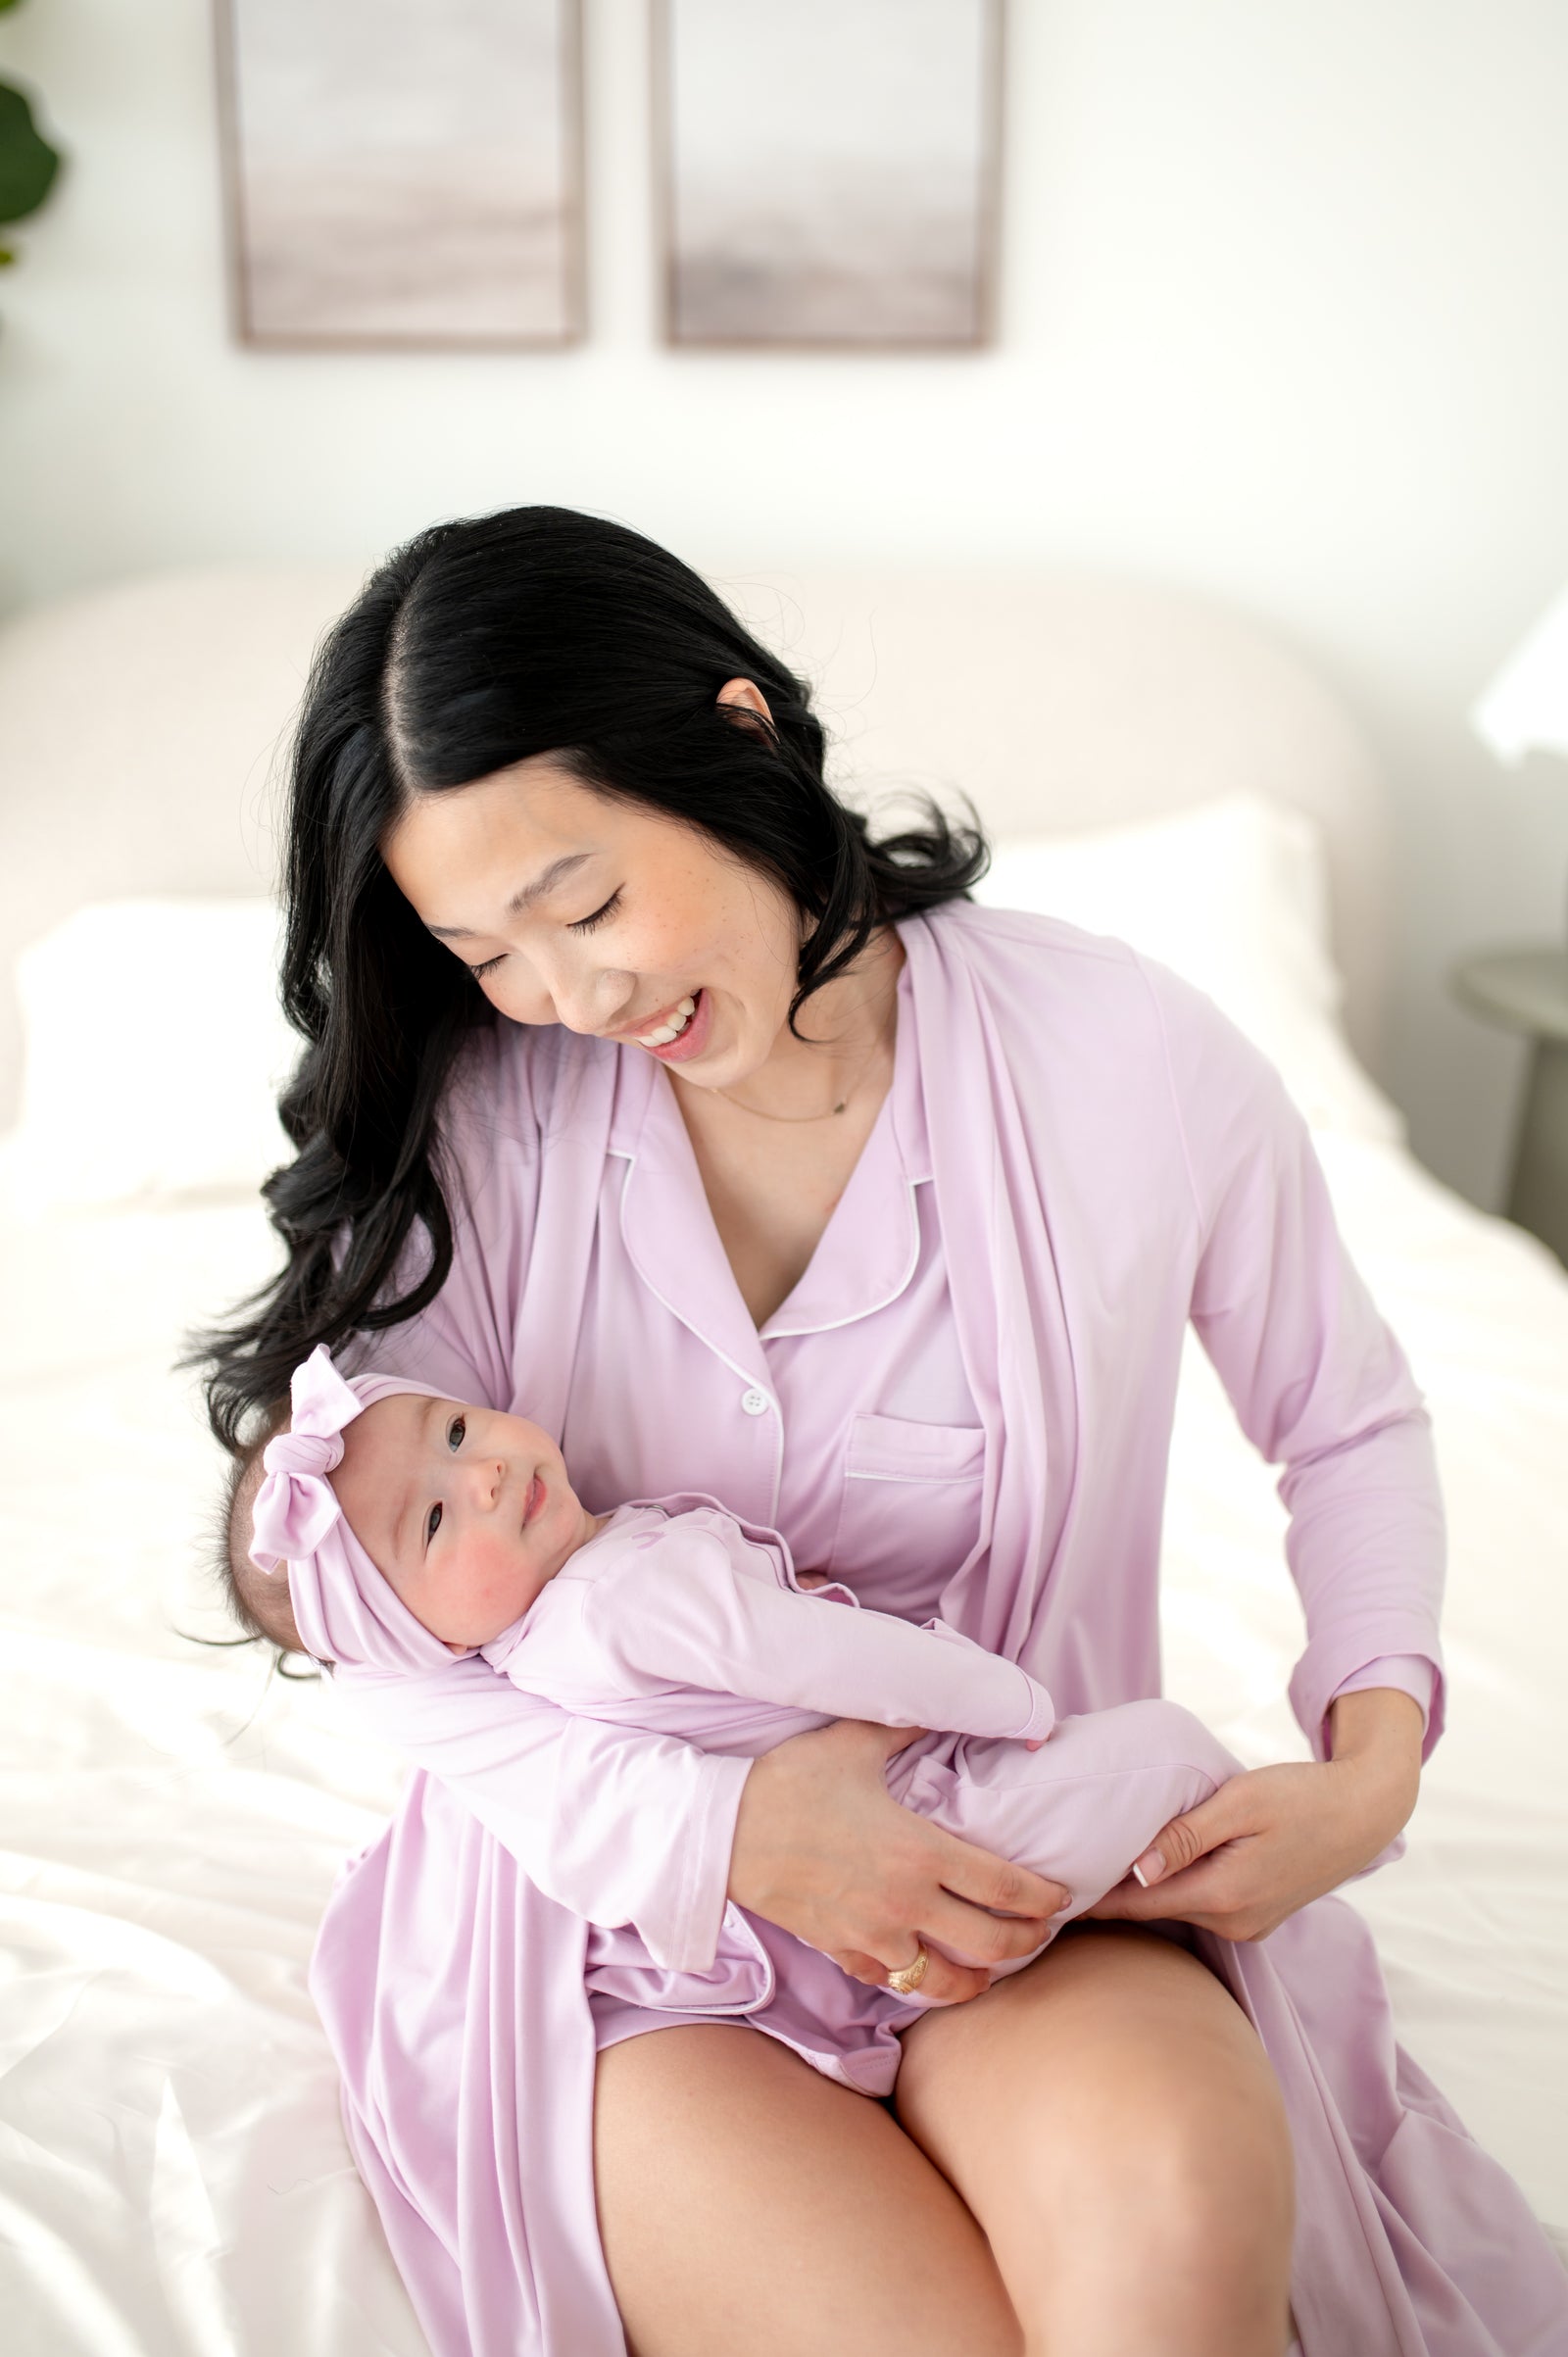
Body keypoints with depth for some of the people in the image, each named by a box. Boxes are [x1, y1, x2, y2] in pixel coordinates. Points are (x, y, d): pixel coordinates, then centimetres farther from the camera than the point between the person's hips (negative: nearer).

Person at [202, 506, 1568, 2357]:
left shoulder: (1130, 1059, -8)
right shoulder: (471, 1120, -7)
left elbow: (1349, 1424, 8)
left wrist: (1376, 1748, -9)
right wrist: (728, 1823, -22)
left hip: (1029, 1851, 1)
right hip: (616, 1864, 0)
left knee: (1171, 2206, -32)